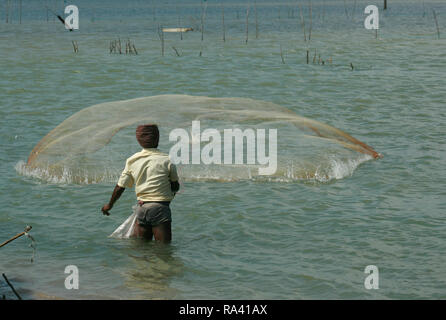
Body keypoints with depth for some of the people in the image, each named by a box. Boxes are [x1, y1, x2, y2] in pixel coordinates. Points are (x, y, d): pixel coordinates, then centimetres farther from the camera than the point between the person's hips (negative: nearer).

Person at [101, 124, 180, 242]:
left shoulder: (132, 161, 4)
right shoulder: (166, 160, -6)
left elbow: (120, 187, 7)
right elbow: (175, 186, 4)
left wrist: (109, 205, 22)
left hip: (141, 207, 4)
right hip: (160, 208, -4)